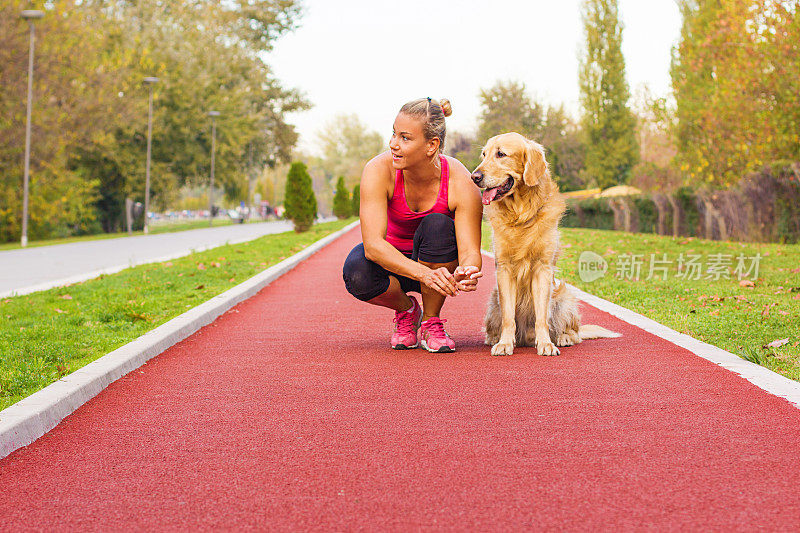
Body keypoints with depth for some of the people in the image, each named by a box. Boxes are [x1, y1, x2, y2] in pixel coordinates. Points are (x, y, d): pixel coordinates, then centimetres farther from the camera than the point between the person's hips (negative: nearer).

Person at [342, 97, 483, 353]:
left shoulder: (461, 184, -27)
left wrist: (466, 274, -55)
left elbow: (470, 251, -30)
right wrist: (424, 274, -52)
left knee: (438, 225, -33)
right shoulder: (379, 170, -28)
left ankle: (431, 322, -13)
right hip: (391, 259, 0)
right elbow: (372, 244, -36)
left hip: (440, 262, 0)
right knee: (357, 274, -33)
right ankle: (406, 310, 2)